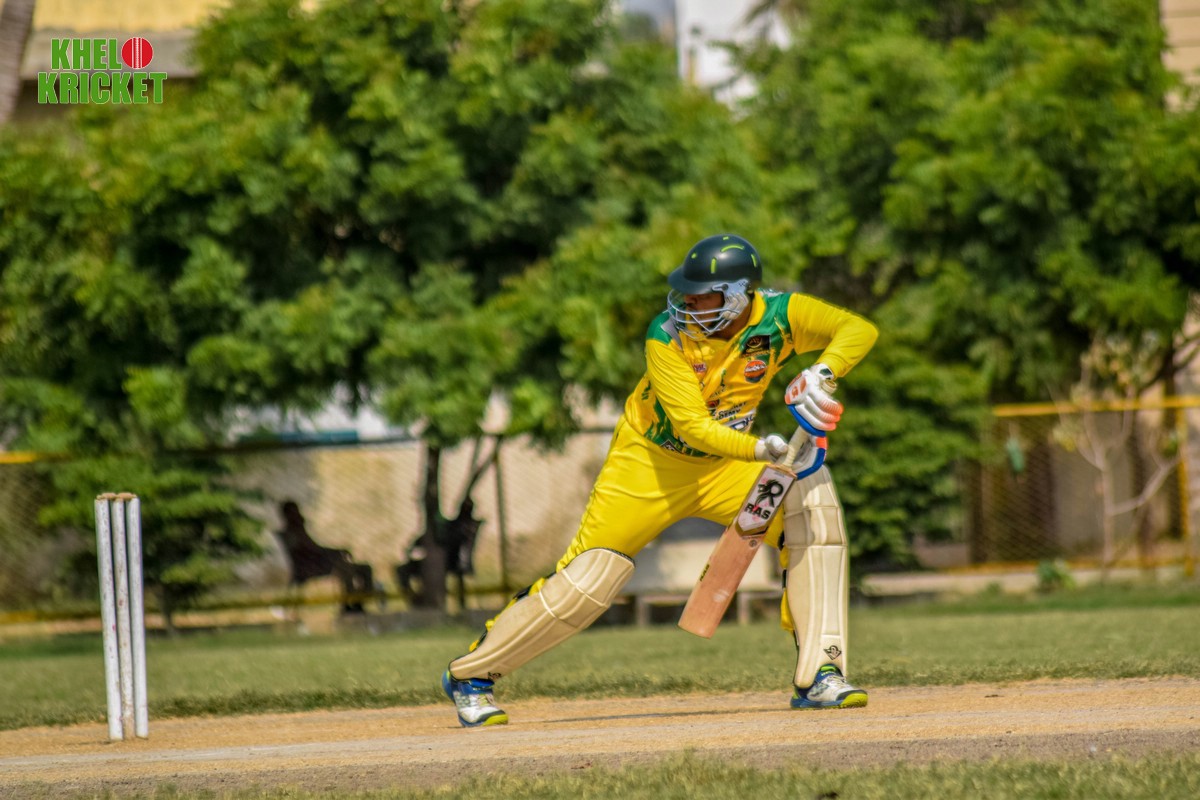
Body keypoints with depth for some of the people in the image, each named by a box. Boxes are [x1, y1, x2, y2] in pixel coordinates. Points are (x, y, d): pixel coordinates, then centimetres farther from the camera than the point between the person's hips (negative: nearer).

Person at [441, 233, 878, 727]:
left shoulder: (780, 315, -18)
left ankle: (818, 675, -18)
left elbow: (859, 329, -25)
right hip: (650, 464, -3)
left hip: (725, 464, 3)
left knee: (811, 499, -21)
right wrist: (762, 449, -46)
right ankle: (472, 674, 11)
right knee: (587, 580, -10)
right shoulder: (667, 335, -26)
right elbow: (693, 427, -32)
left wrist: (823, 371, -44)